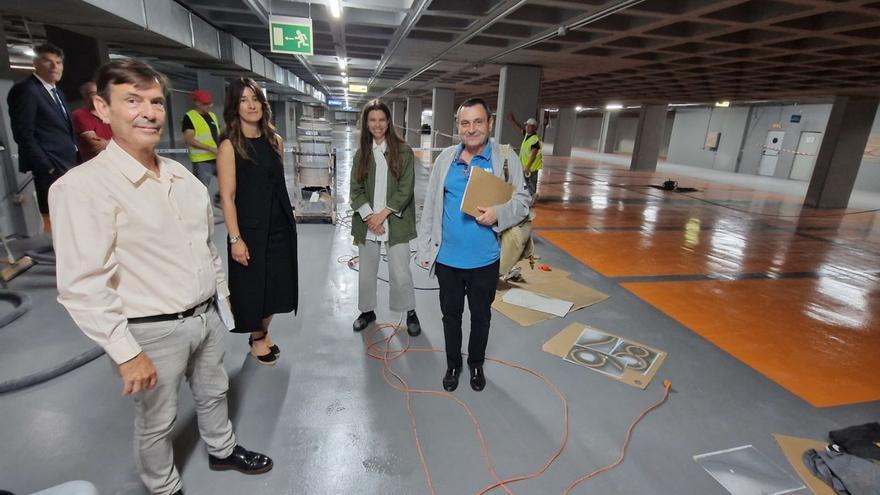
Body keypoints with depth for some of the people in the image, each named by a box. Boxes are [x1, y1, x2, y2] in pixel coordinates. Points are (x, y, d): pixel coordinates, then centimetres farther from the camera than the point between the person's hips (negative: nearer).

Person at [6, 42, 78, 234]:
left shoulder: (57, 92, 19)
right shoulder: (25, 90, -7)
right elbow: (24, 135, -14)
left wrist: (74, 158, 8)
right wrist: (48, 168, -17)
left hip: (68, 166, 8)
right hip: (51, 170, -8)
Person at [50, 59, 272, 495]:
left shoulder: (182, 175, 3)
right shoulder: (83, 185, -18)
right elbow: (83, 286, -20)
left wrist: (221, 291, 16)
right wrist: (126, 353, -20)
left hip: (207, 316, 6)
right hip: (153, 330, -6)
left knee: (213, 393, 25)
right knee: (156, 421, 16)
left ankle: (223, 450, 51)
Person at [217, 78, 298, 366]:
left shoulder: (275, 140, 6)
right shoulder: (229, 146, -10)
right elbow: (227, 197, -13)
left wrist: (289, 215, 13)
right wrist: (235, 238, -17)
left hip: (280, 225, 5)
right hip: (251, 228, -5)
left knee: (276, 282, 14)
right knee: (252, 285, 8)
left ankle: (264, 333, 35)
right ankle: (256, 339, 30)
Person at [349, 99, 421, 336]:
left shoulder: (403, 151, -2)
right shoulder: (361, 153, 7)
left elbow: (406, 189, -7)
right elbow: (355, 189, 3)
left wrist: (382, 214, -12)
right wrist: (368, 216, -11)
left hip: (395, 222, -3)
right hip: (367, 222, 3)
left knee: (400, 272, 0)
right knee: (366, 270, 12)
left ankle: (410, 312, 20)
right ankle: (367, 310, 31)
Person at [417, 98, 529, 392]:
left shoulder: (505, 158, -6)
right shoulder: (445, 158, 0)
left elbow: (521, 200, -2)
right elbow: (430, 206, 3)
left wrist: (499, 214, -23)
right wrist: (425, 247, 3)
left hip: (484, 261, -1)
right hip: (447, 258, 2)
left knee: (481, 316, 17)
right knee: (450, 314, 17)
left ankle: (476, 364, 42)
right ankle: (453, 365, 40)